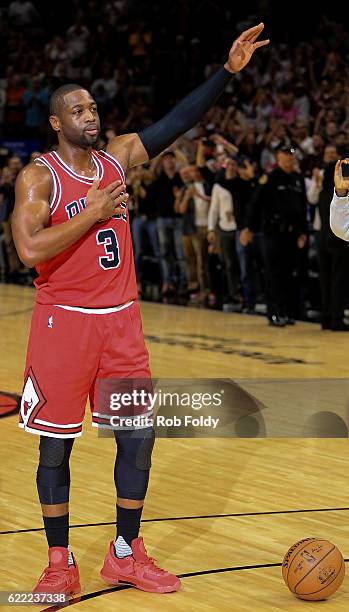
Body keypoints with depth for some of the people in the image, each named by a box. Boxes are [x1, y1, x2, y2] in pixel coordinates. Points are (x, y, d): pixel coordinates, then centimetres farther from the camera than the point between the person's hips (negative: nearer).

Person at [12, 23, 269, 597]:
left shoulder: (118, 157, 7)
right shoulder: (39, 176, -9)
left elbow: (177, 122, 2)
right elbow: (30, 250, -21)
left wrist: (227, 70, -6)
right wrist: (94, 212, -18)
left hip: (121, 318, 5)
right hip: (64, 319, -5)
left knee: (138, 434, 6)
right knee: (56, 443, 3)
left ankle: (126, 554, 21)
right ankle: (60, 563, 15)